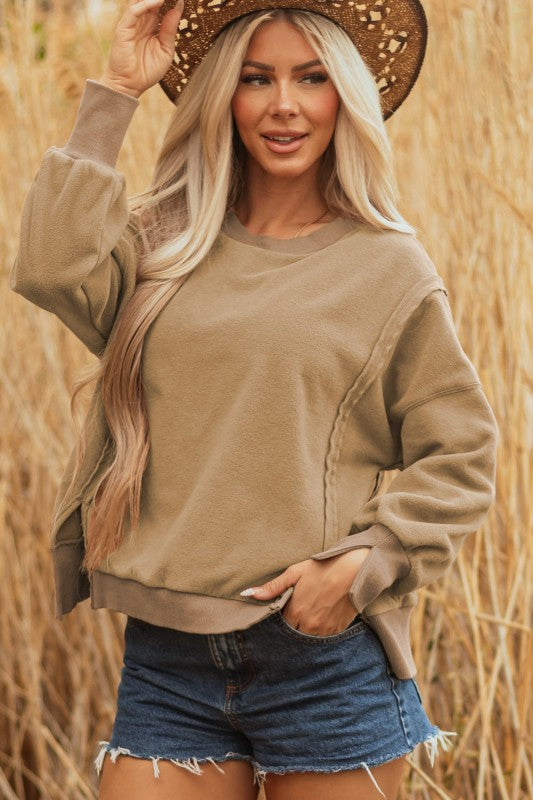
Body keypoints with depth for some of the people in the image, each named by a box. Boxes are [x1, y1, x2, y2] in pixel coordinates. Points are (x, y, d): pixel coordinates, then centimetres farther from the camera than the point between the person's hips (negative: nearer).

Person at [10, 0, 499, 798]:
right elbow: (53, 269, -11)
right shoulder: (164, 246, 9)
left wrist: (363, 566, -11)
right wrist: (114, 96, -3)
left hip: (325, 659, -2)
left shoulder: (388, 269, 2)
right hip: (166, 656, 2)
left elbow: (460, 455, 3)